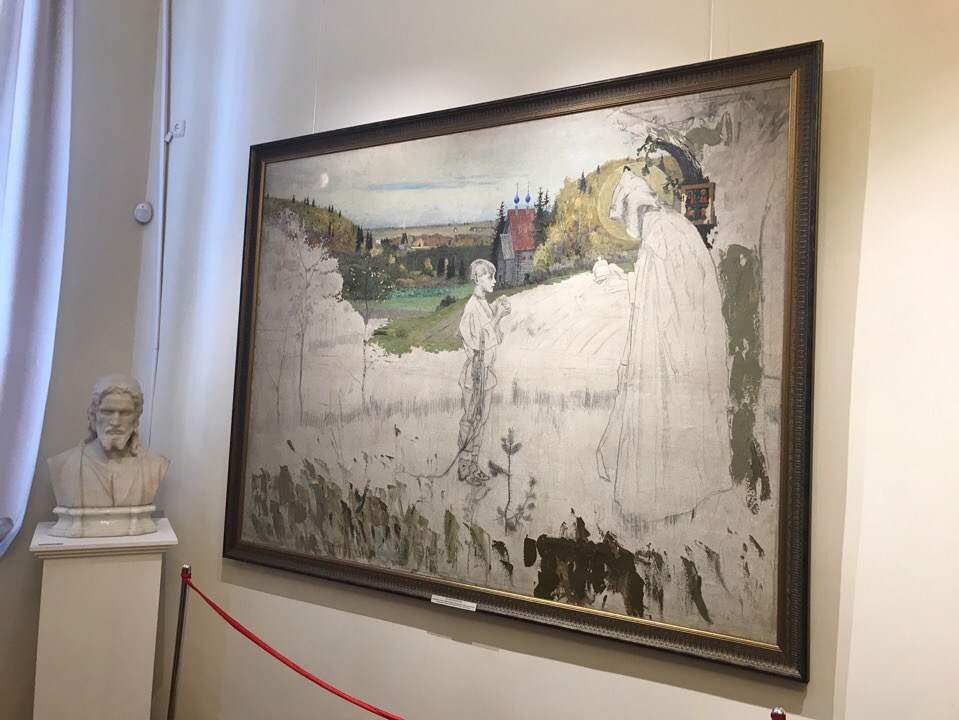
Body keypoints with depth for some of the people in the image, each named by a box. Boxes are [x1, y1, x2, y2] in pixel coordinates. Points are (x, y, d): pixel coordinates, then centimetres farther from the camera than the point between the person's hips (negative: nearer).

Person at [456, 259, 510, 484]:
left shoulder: (485, 304, 9)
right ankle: (465, 468, 14)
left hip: (486, 369, 9)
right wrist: (497, 316, -16)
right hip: (476, 370, -9)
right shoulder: (472, 307, -17)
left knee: (480, 418, 14)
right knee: (471, 419, 2)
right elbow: (479, 341, -19)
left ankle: (473, 465, 24)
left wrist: (498, 314, -1)